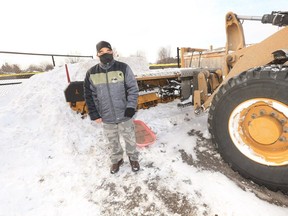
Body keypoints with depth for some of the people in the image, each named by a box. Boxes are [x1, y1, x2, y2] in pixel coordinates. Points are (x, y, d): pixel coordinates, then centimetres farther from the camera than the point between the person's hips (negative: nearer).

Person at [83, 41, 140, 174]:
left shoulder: (123, 68, -8)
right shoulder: (91, 73, -2)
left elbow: (133, 88, -7)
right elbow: (89, 95, 3)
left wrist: (130, 107, -15)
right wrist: (94, 114, -1)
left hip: (124, 115, -2)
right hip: (106, 117, 2)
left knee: (130, 139, 16)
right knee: (113, 142, 20)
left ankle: (133, 158, 42)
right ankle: (117, 159, 45)